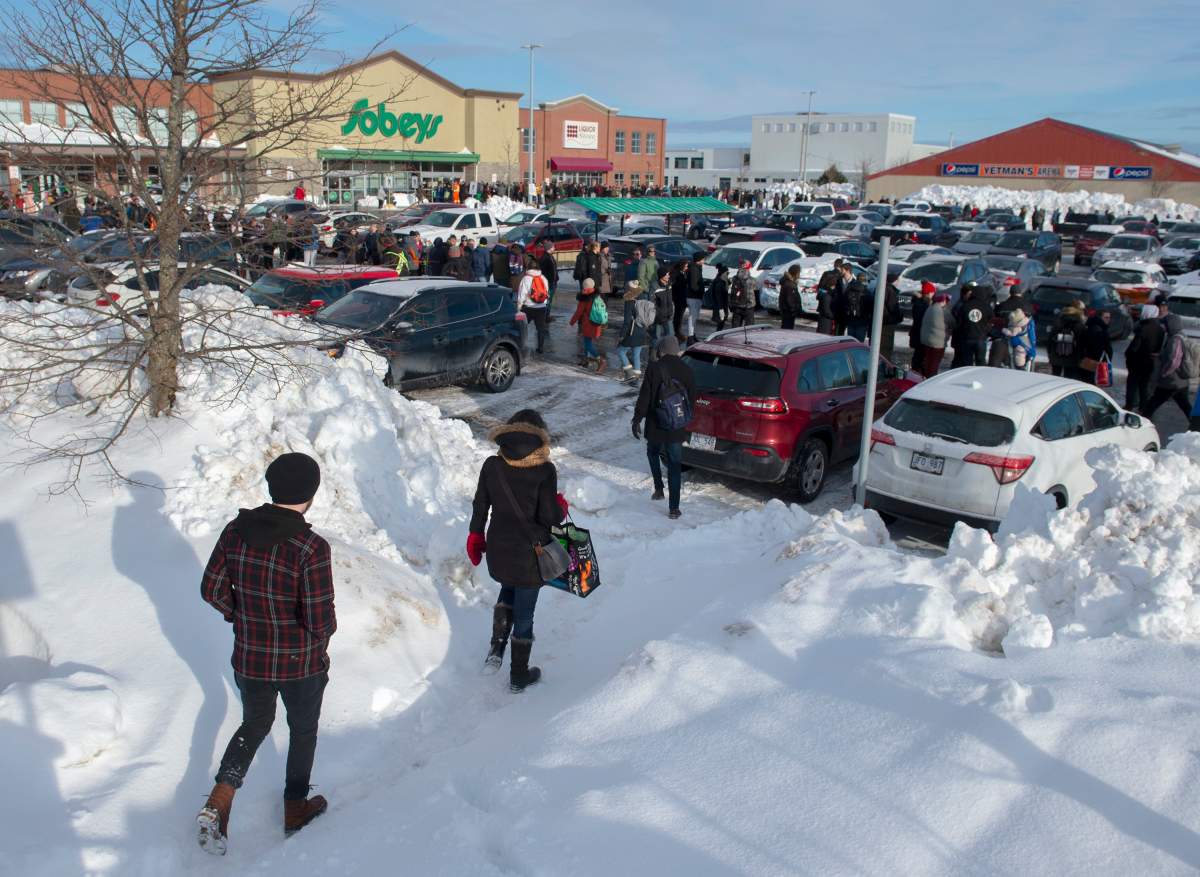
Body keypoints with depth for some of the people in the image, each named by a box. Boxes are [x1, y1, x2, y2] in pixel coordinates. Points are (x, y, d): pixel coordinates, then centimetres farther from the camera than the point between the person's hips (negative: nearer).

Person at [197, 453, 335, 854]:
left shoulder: (235, 530, -11)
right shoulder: (311, 547, -26)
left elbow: (212, 590, -1)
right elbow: (320, 620, -25)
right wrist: (325, 631, -2)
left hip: (249, 659, 4)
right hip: (302, 664, -4)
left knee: (254, 724, 28)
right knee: (303, 730, 22)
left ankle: (219, 800, 13)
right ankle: (295, 808, 39)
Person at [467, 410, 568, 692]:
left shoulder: (492, 465, -7)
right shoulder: (544, 471, -18)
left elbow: (480, 506, 2)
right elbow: (550, 517, -19)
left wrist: (476, 537, 16)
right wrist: (561, 507, 3)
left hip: (498, 550, 4)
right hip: (530, 555, -3)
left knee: (508, 591, 32)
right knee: (524, 612, 12)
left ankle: (496, 649, 18)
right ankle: (519, 676, 27)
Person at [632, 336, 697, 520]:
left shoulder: (654, 368, -10)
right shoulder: (686, 370, -1)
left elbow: (644, 396, -11)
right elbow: (692, 398, 7)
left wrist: (637, 420, -4)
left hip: (656, 426, -2)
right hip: (677, 429, 2)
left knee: (653, 453, 27)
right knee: (675, 464, 6)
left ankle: (659, 489, 24)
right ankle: (674, 508, 4)